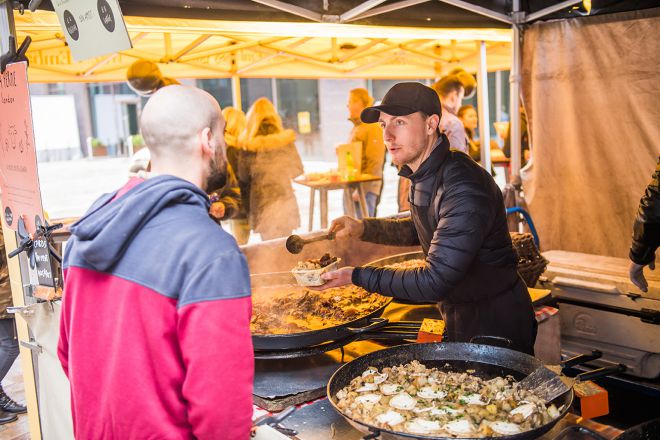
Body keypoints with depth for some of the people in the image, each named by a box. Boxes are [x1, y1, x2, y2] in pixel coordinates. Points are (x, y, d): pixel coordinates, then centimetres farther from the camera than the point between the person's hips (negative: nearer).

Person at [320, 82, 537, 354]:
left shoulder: (463, 188, -31)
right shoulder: (424, 174, -1)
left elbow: (434, 283, -32)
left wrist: (357, 276, -25)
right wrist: (363, 228, 5)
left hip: (496, 326, -9)